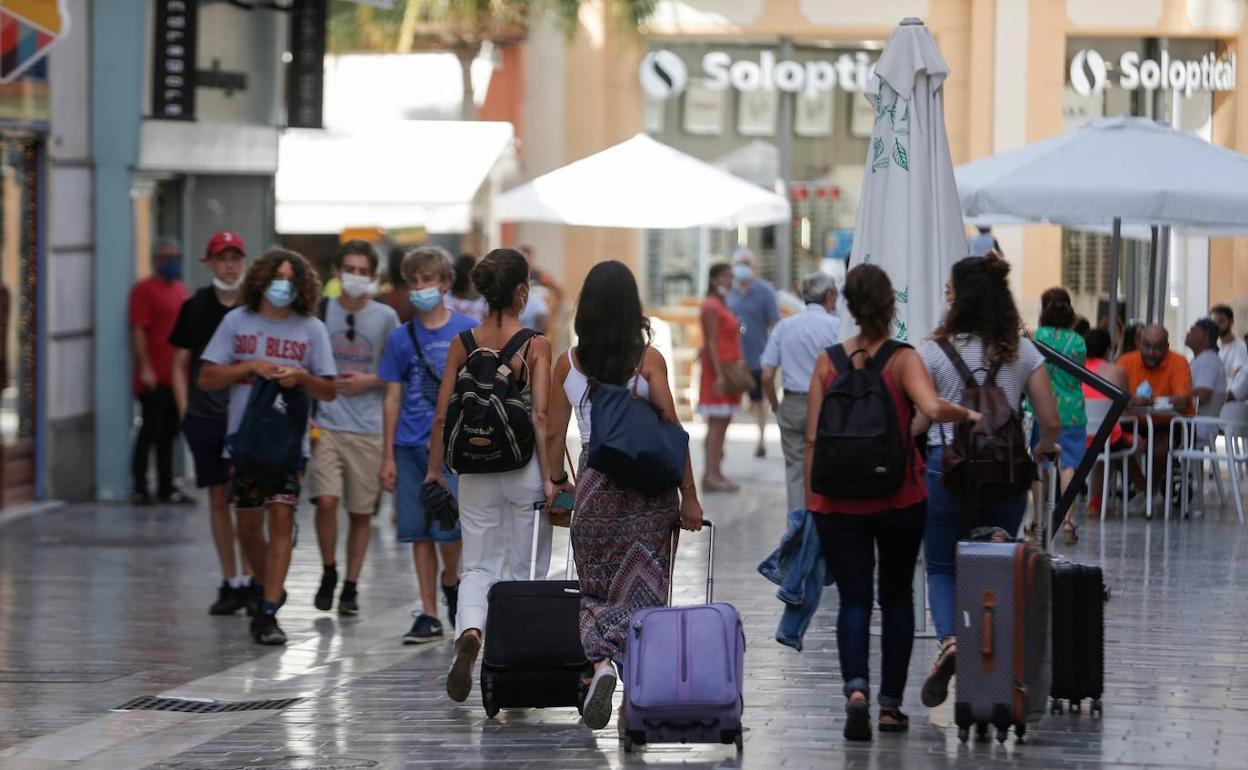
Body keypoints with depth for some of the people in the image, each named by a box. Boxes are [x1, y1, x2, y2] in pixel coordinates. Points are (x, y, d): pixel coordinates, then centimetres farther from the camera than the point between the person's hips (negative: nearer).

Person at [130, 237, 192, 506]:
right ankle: (140, 488, 2)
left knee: (168, 433, 11)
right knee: (151, 430, -4)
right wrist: (145, 368, -18)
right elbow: (137, 331, -13)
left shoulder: (180, 289, 17)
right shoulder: (145, 289, -7)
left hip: (177, 377, 7)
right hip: (154, 378, -7)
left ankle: (166, 487, 15)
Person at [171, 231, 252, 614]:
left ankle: (250, 580, -1)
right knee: (218, 498, 6)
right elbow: (181, 365, 12)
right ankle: (230, 582, 13)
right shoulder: (195, 307, 6)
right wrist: (184, 411, 4)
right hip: (204, 418, 2)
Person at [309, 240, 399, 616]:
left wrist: (369, 381, -8)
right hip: (325, 424, -1)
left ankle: (351, 585, 18)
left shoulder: (385, 317, 3)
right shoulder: (321, 311, 3)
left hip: (367, 427, 1)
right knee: (326, 500, -14)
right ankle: (328, 574, 7)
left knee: (361, 511, 5)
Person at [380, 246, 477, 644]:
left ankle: (451, 582, 20)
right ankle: (429, 615, 10)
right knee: (420, 532, 4)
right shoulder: (401, 338, 8)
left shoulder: (467, 330, 1)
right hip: (411, 446, 3)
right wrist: (388, 457, 6)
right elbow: (393, 398, 10)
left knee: (447, 528, -11)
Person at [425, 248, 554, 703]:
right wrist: (548, 477, -11)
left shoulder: (463, 344, 1)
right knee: (526, 569, 11)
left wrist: (435, 468, 11)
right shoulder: (536, 345, -9)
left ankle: (469, 633, -21)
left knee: (478, 566, 9)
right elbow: (541, 417, -14)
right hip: (523, 465, -2)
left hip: (475, 468, 3)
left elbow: (442, 414, 1)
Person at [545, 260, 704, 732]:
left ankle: (601, 663, -16)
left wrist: (557, 482, 24)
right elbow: (672, 431, -7)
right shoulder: (648, 359, -5)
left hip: (596, 481, 1)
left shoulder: (568, 363, 1)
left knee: (597, 590, 11)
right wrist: (689, 497, -2)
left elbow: (554, 433, 8)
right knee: (641, 589, 5)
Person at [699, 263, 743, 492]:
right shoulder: (711, 307, -13)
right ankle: (711, 475, -13)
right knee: (716, 423, -11)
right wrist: (719, 374, -22)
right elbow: (712, 343, -18)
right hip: (717, 368, -10)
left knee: (723, 422, 10)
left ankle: (716, 474, 13)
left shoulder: (721, 305, 18)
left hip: (727, 368, 10)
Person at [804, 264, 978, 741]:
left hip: (838, 501, 1)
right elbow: (933, 409, -24)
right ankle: (891, 705, 19)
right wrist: (968, 414, -5)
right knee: (896, 597, 15)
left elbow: (812, 440, 1)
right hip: (899, 499, -1)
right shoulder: (903, 360, -6)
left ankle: (856, 688, -24)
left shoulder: (828, 362, 1)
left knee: (853, 599, 1)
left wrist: (809, 502, 7)